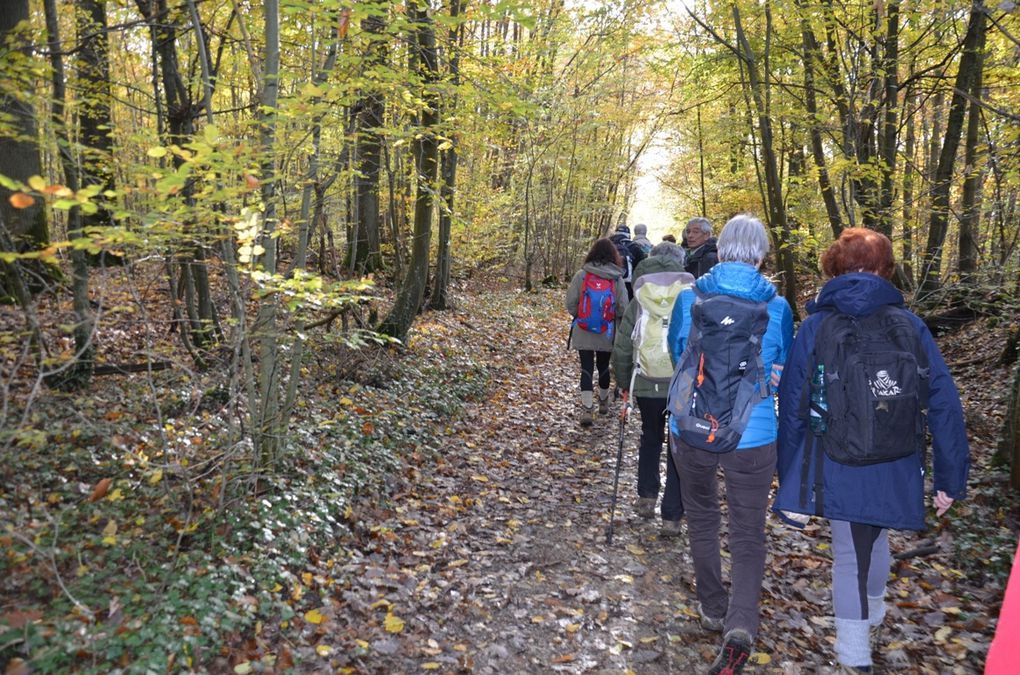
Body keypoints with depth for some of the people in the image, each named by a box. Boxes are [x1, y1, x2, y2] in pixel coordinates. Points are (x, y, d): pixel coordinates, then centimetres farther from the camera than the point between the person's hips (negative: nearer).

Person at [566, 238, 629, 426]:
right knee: (603, 366, 19)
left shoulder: (581, 275, -8)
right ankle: (603, 402, 37)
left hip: (583, 331, -1)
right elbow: (622, 307, -10)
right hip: (607, 333, 1)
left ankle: (587, 409, -9)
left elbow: (570, 303, -8)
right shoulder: (617, 278, -8)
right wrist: (611, 315, 9)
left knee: (587, 368, 2)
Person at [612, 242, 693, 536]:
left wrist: (624, 383, 16)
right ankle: (672, 517, 9)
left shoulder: (639, 301, 1)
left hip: (647, 382, 1)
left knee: (650, 437, 26)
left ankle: (647, 497, 28)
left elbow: (622, 348, 3)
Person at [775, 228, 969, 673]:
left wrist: (791, 482, 4)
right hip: (895, 468, 2)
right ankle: (872, 619, 50)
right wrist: (950, 477, 2)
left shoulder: (815, 326, -5)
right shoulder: (909, 325, -2)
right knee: (875, 539, 26)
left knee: (850, 554, 14)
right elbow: (944, 403, -5)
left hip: (838, 468, -2)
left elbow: (792, 408, -4)